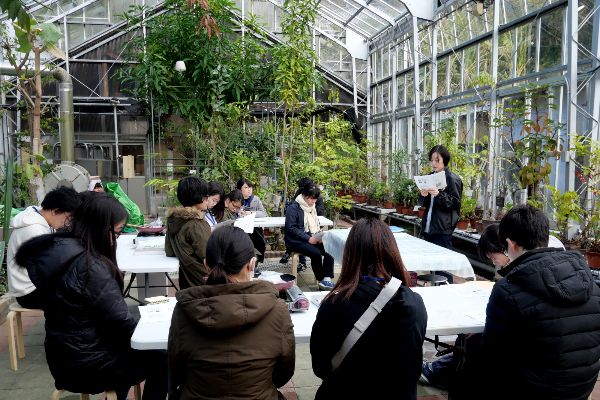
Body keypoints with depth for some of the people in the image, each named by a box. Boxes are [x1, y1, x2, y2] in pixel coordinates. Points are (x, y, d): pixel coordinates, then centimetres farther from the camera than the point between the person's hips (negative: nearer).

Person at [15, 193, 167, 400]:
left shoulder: (59, 249, -1)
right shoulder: (92, 268, -28)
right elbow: (122, 325, -22)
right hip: (86, 369, -9)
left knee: (126, 350, 31)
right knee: (161, 360, 5)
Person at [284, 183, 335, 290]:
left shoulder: (312, 208, 17)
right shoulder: (293, 208, -8)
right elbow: (291, 228, -15)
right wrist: (308, 238, -20)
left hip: (312, 239, 7)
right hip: (296, 242, -7)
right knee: (316, 253, -30)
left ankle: (327, 279, -19)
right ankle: (321, 280, -13)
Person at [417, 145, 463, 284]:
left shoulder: (452, 178, -6)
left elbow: (455, 202, -10)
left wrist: (439, 195, -23)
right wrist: (423, 195, -6)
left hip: (443, 227, -7)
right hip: (428, 225, 7)